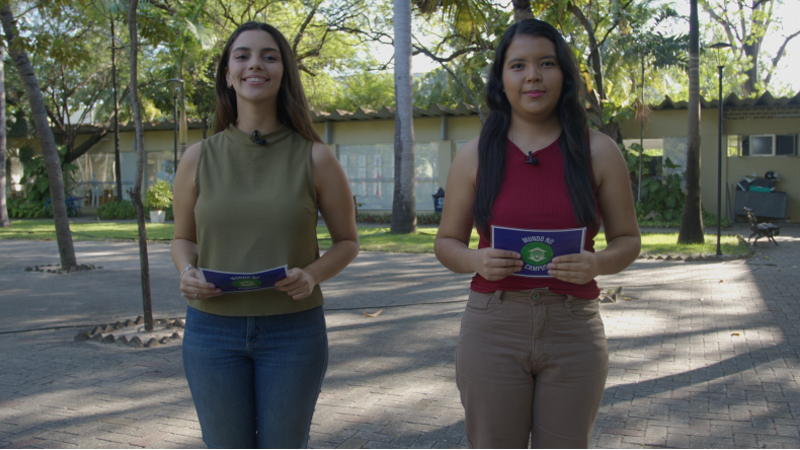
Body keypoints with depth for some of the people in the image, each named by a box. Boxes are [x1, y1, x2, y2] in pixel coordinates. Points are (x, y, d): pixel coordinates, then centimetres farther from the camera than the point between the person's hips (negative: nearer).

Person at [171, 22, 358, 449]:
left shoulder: (315, 158, -4)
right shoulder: (198, 159, 1)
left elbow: (347, 241, 5)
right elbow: (183, 239, 13)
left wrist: (312, 274, -15)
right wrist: (187, 273, -10)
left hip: (293, 330, -1)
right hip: (212, 329, 1)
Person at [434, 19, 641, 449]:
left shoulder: (598, 151, 1)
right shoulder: (474, 155, 2)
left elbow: (628, 239, 7)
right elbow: (447, 242, 8)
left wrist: (597, 264, -15)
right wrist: (476, 260, -14)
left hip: (574, 331, 0)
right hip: (492, 328, 0)